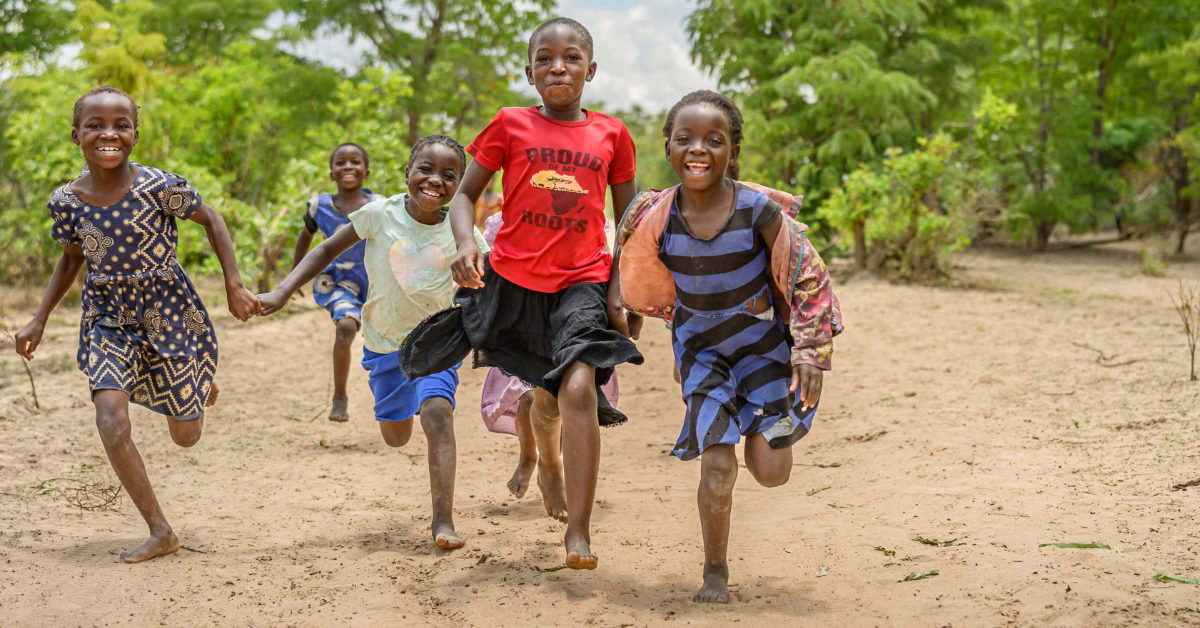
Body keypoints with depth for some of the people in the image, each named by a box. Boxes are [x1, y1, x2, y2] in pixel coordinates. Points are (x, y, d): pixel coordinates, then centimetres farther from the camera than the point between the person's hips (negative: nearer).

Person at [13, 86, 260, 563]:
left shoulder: (158, 186, -18)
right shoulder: (66, 200, -8)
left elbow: (212, 221, -3)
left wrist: (234, 286, -8)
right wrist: (39, 321, 8)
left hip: (166, 308, -2)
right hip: (108, 315, 2)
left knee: (186, 436, 7)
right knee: (111, 418, -21)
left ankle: (201, 382, 46)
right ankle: (160, 532, -7)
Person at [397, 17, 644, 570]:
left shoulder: (611, 134, 4)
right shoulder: (511, 125, 1)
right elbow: (466, 194, 5)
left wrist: (624, 291, 2)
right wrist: (465, 242, -15)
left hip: (582, 281, -1)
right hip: (512, 278, 1)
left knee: (579, 388, -22)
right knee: (545, 394, 17)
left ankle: (578, 529, -16)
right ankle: (547, 462, 54)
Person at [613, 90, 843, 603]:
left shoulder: (758, 210, -23)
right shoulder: (656, 218, -18)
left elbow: (809, 279, -13)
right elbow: (646, 283, 4)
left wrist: (809, 351, -16)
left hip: (763, 340, 0)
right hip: (701, 347, 0)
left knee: (772, 471, -3)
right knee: (717, 465, -10)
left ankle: (755, 430, 36)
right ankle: (715, 570, 15)